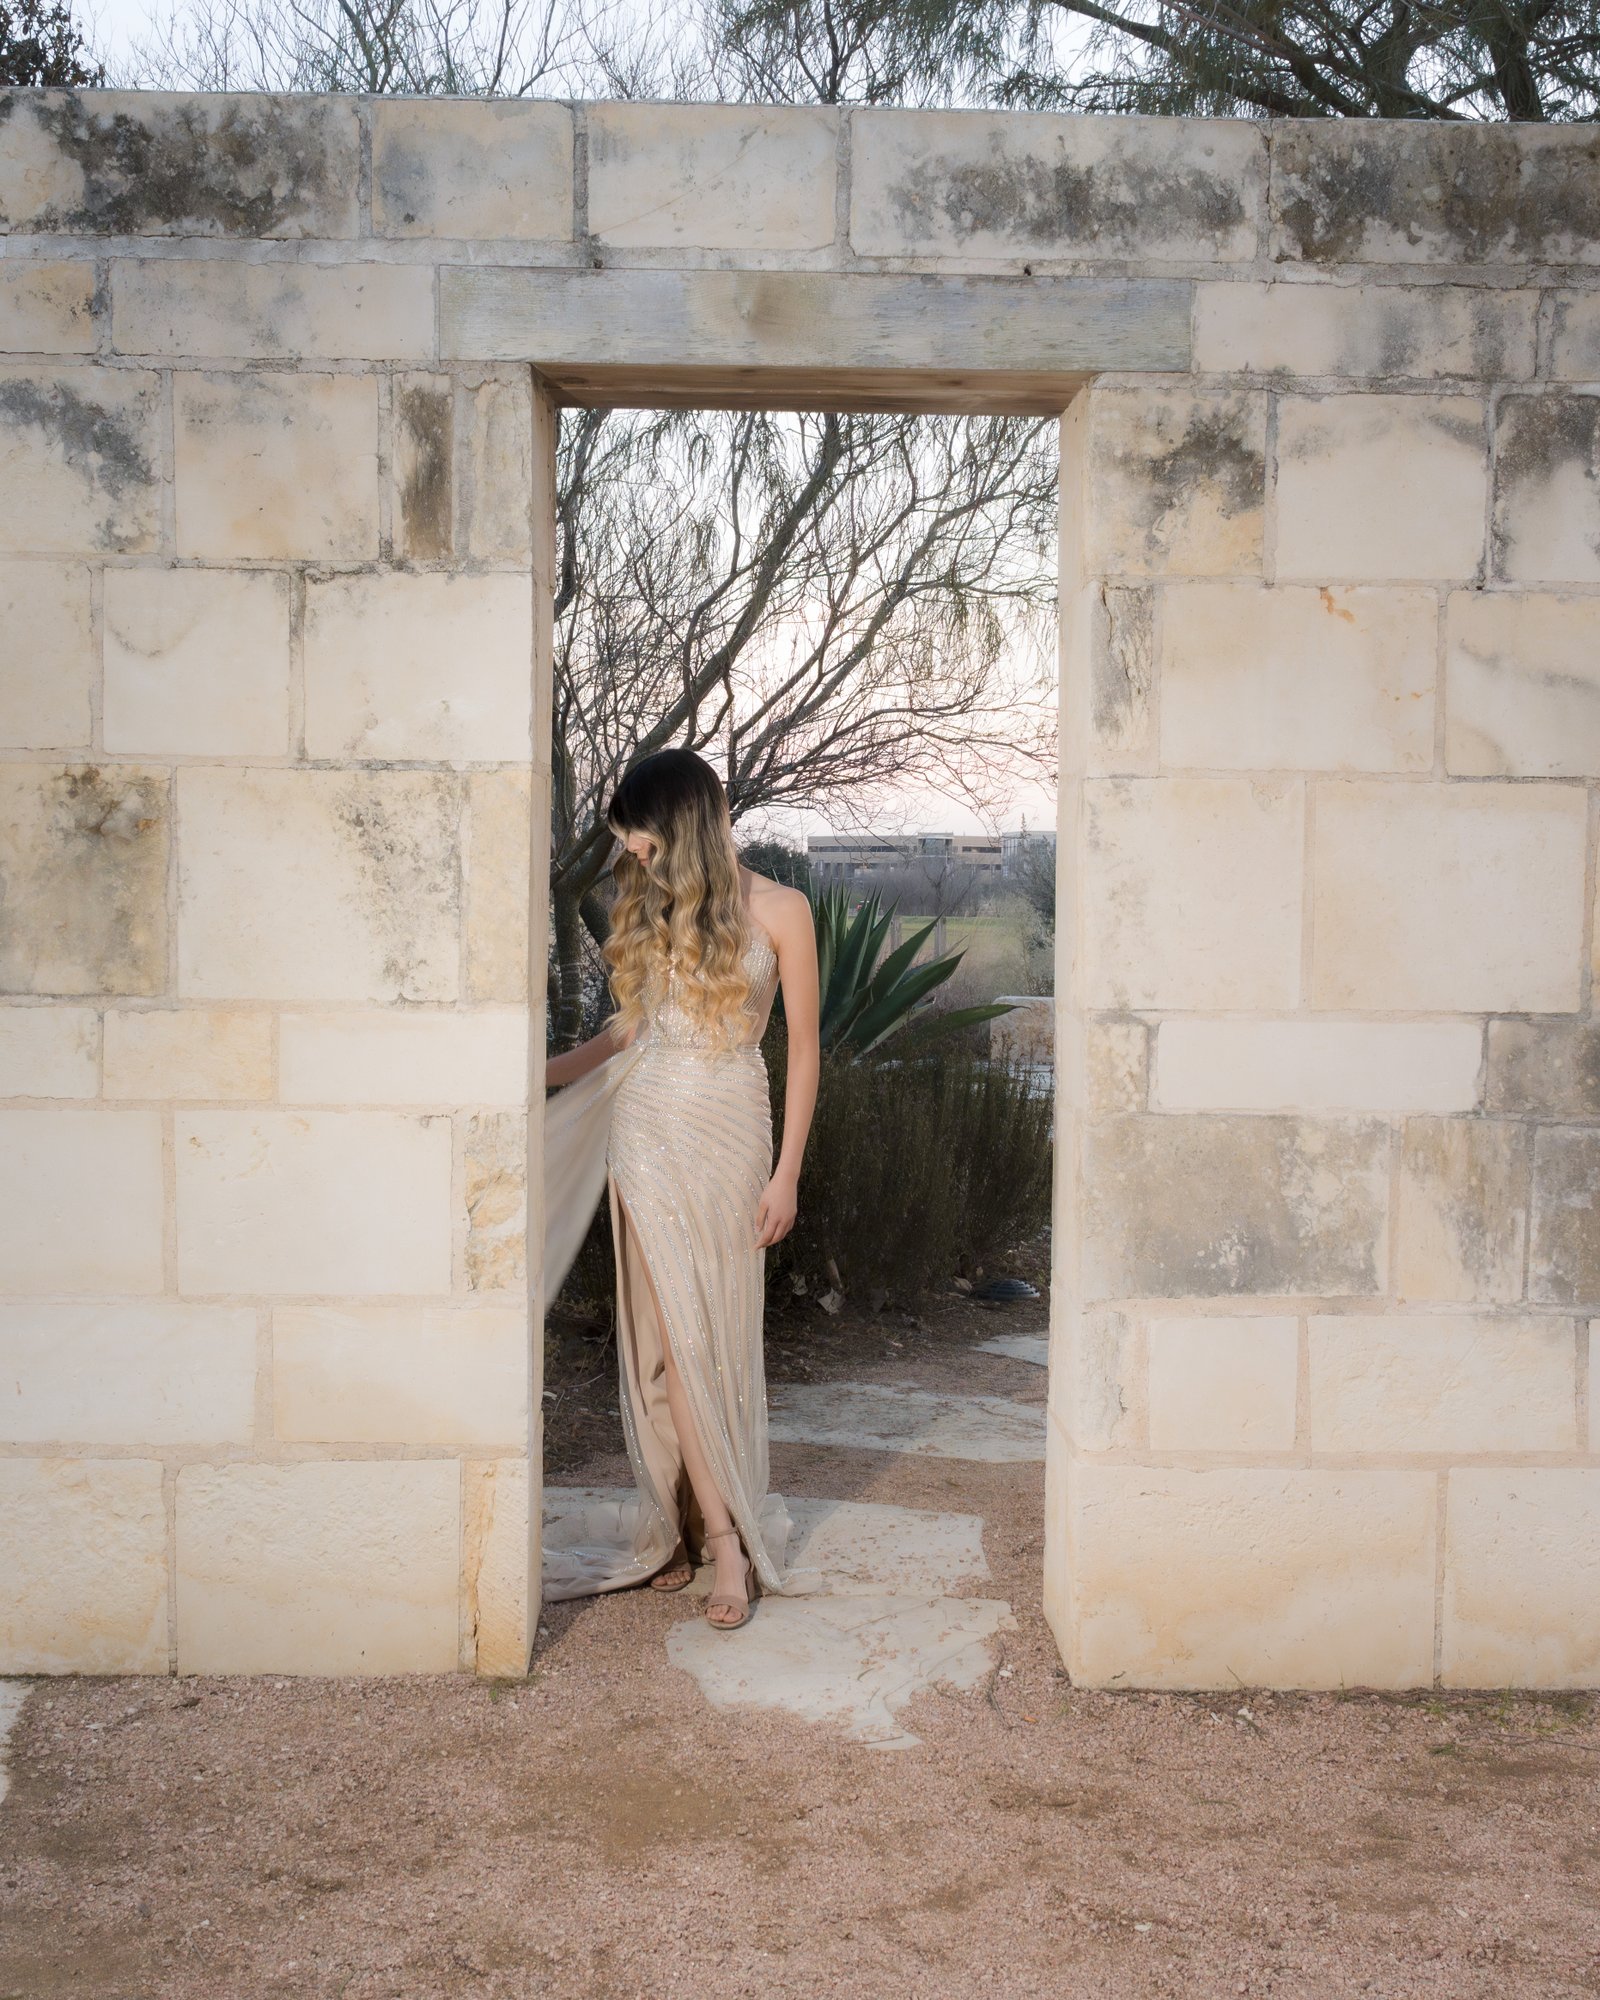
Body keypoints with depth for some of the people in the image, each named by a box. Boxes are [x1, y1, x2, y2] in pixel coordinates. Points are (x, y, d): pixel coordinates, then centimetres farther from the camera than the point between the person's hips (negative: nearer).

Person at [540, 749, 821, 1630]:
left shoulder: (777, 911, -2)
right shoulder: (647, 910, 9)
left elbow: (802, 1047, -1)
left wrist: (786, 1173, -5)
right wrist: (540, 1071, 6)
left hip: (728, 1134, -3)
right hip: (645, 1128, 3)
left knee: (709, 1334, -1)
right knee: (667, 1336, -4)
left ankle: (687, 1528, 10)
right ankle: (724, 1540, 0)